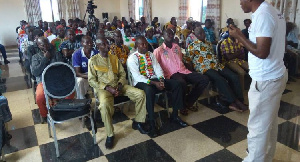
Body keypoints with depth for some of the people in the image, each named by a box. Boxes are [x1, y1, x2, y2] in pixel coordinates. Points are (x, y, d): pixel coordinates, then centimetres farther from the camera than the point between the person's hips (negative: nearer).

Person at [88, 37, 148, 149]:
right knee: (104, 104, -39)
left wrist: (120, 84, -7)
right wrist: (107, 88, -16)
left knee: (141, 94, -13)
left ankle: (138, 122, 5)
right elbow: (92, 80, -5)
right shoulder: (93, 61, 2)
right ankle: (110, 135, -18)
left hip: (118, 85, 5)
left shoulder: (114, 58, 16)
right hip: (103, 88, -4)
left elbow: (122, 73, 14)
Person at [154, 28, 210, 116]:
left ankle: (188, 102, 1)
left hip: (183, 71, 7)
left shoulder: (177, 47, 24)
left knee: (204, 79, -12)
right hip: (171, 74, -6)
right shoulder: (158, 51, 5)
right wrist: (162, 77, -14)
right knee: (182, 84, -40)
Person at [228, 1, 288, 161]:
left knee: (258, 126, 3)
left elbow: (262, 52, -25)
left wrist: (239, 36, -15)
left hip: (265, 80, -10)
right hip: (276, 75, 10)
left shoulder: (262, 15, -20)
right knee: (269, 122, 22)